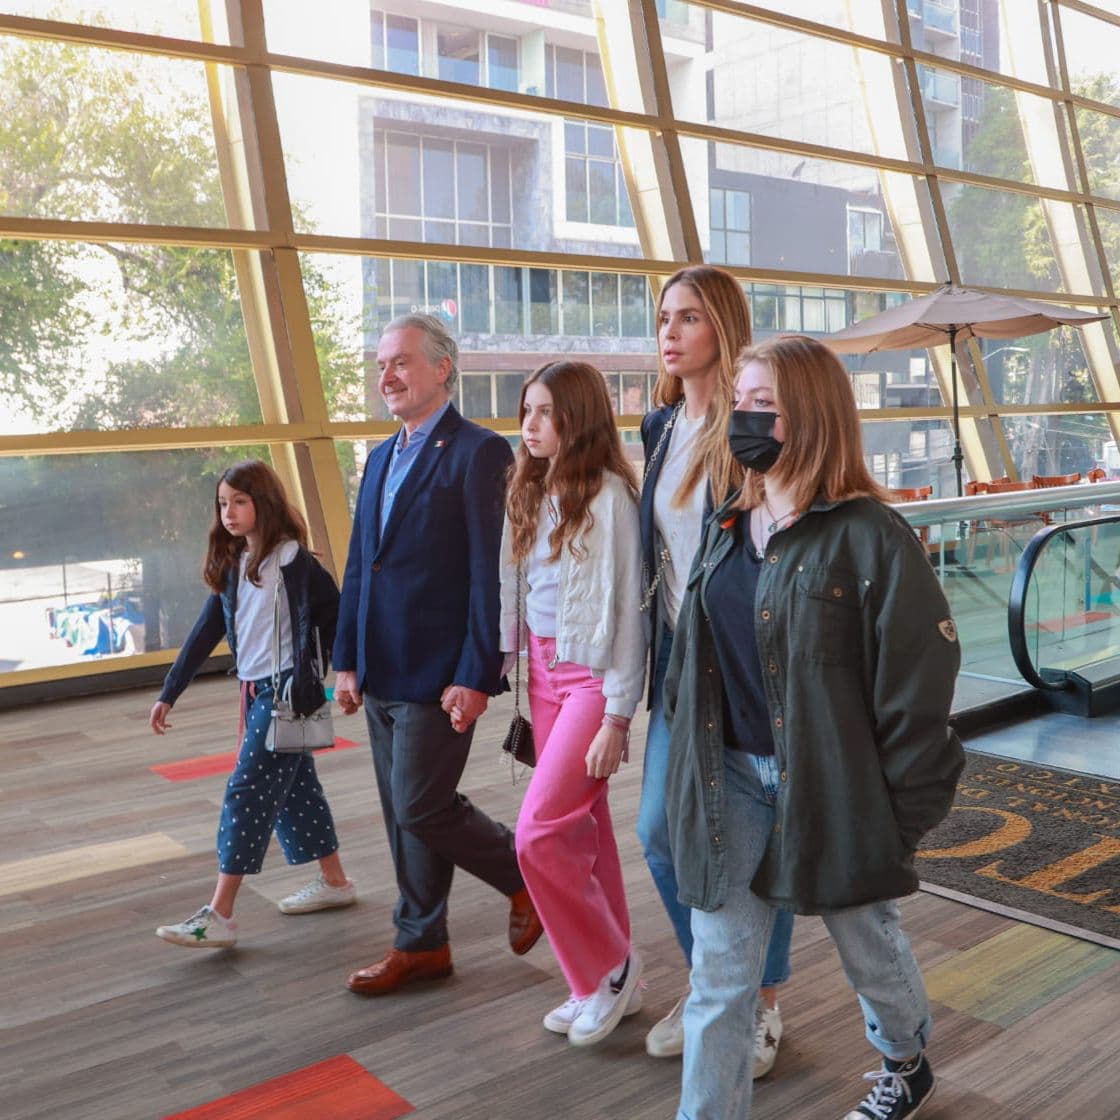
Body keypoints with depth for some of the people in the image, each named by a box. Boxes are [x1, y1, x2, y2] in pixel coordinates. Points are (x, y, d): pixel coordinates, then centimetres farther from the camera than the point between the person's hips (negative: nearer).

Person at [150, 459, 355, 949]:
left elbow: (333, 613, -13)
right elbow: (206, 632, 12)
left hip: (288, 689, -8)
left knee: (248, 792, -9)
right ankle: (334, 882, 28)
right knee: (294, 787, 14)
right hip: (255, 689, 8)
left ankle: (219, 916, -5)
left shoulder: (292, 559, -11)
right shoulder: (231, 565, 11)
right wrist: (168, 694, 10)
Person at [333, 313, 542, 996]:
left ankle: (528, 876, 20)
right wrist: (348, 661, 12)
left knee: (422, 808, -4)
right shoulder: (381, 459, 14)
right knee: (404, 814, 15)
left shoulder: (479, 452, -12)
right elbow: (358, 568, 16)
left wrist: (476, 678, -19)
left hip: (439, 676, -8)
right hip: (382, 676, 8)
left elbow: (491, 574, -17)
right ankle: (422, 945, 29)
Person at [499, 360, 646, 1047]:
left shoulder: (608, 494, -14)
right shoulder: (533, 493, 9)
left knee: (540, 833, -11)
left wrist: (616, 717, -16)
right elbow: (518, 590, 10)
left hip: (591, 675, -8)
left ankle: (610, 966, 12)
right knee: (582, 827, 14)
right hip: (544, 672, 8)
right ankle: (608, 981, 28)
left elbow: (625, 608, -15)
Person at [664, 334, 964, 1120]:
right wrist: (690, 760, 11)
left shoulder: (868, 535, -16)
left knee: (870, 946, 21)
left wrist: (907, 808, -13)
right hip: (733, 781, 5)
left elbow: (918, 680, -15)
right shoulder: (728, 529, 5)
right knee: (718, 978, 6)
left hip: (831, 785, -4)